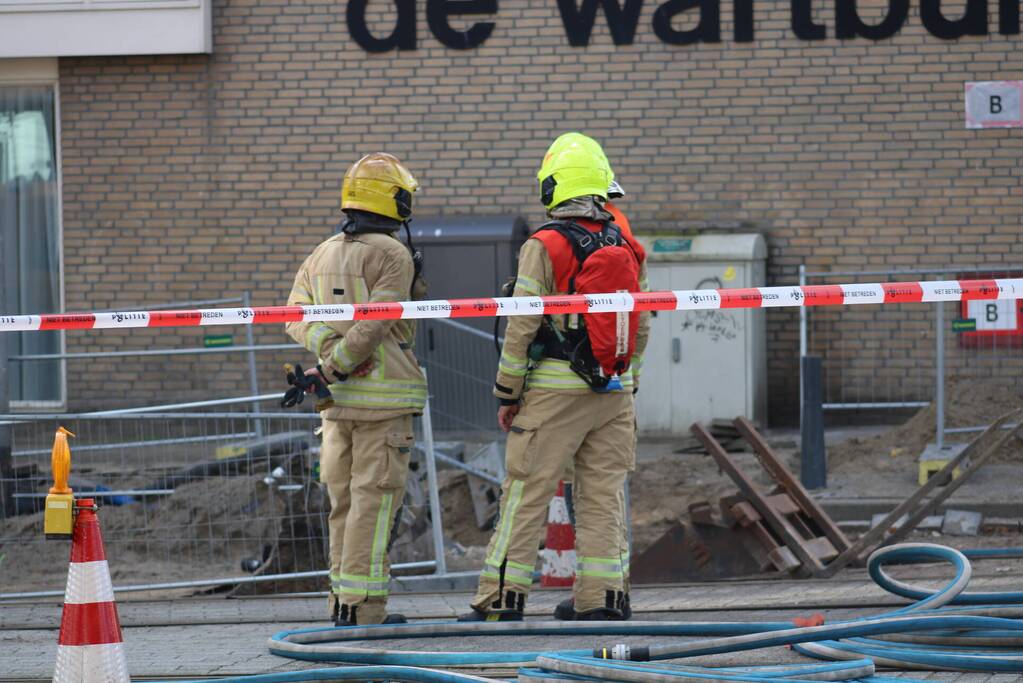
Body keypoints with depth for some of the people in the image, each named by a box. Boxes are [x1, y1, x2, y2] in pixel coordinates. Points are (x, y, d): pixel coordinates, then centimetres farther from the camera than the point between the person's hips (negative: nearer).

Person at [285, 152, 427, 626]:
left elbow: (297, 316, 4)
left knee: (344, 499, 12)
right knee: (374, 499, -6)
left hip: (338, 399, 7)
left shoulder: (322, 255, 13)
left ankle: (343, 601, 15)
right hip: (384, 397, -7)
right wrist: (331, 369, -12)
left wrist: (331, 349, -9)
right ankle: (362, 605, -8)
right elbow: (375, 323, -18)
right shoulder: (394, 255, -9)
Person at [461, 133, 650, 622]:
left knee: (526, 493, -1)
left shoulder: (544, 246, -9)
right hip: (614, 390, 5)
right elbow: (640, 329, 12)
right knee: (603, 495, 7)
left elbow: (522, 327, -9)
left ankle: (502, 598, -1)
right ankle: (602, 598, 5)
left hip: (554, 388, -5)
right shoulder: (627, 249, 8)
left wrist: (507, 393, -1)